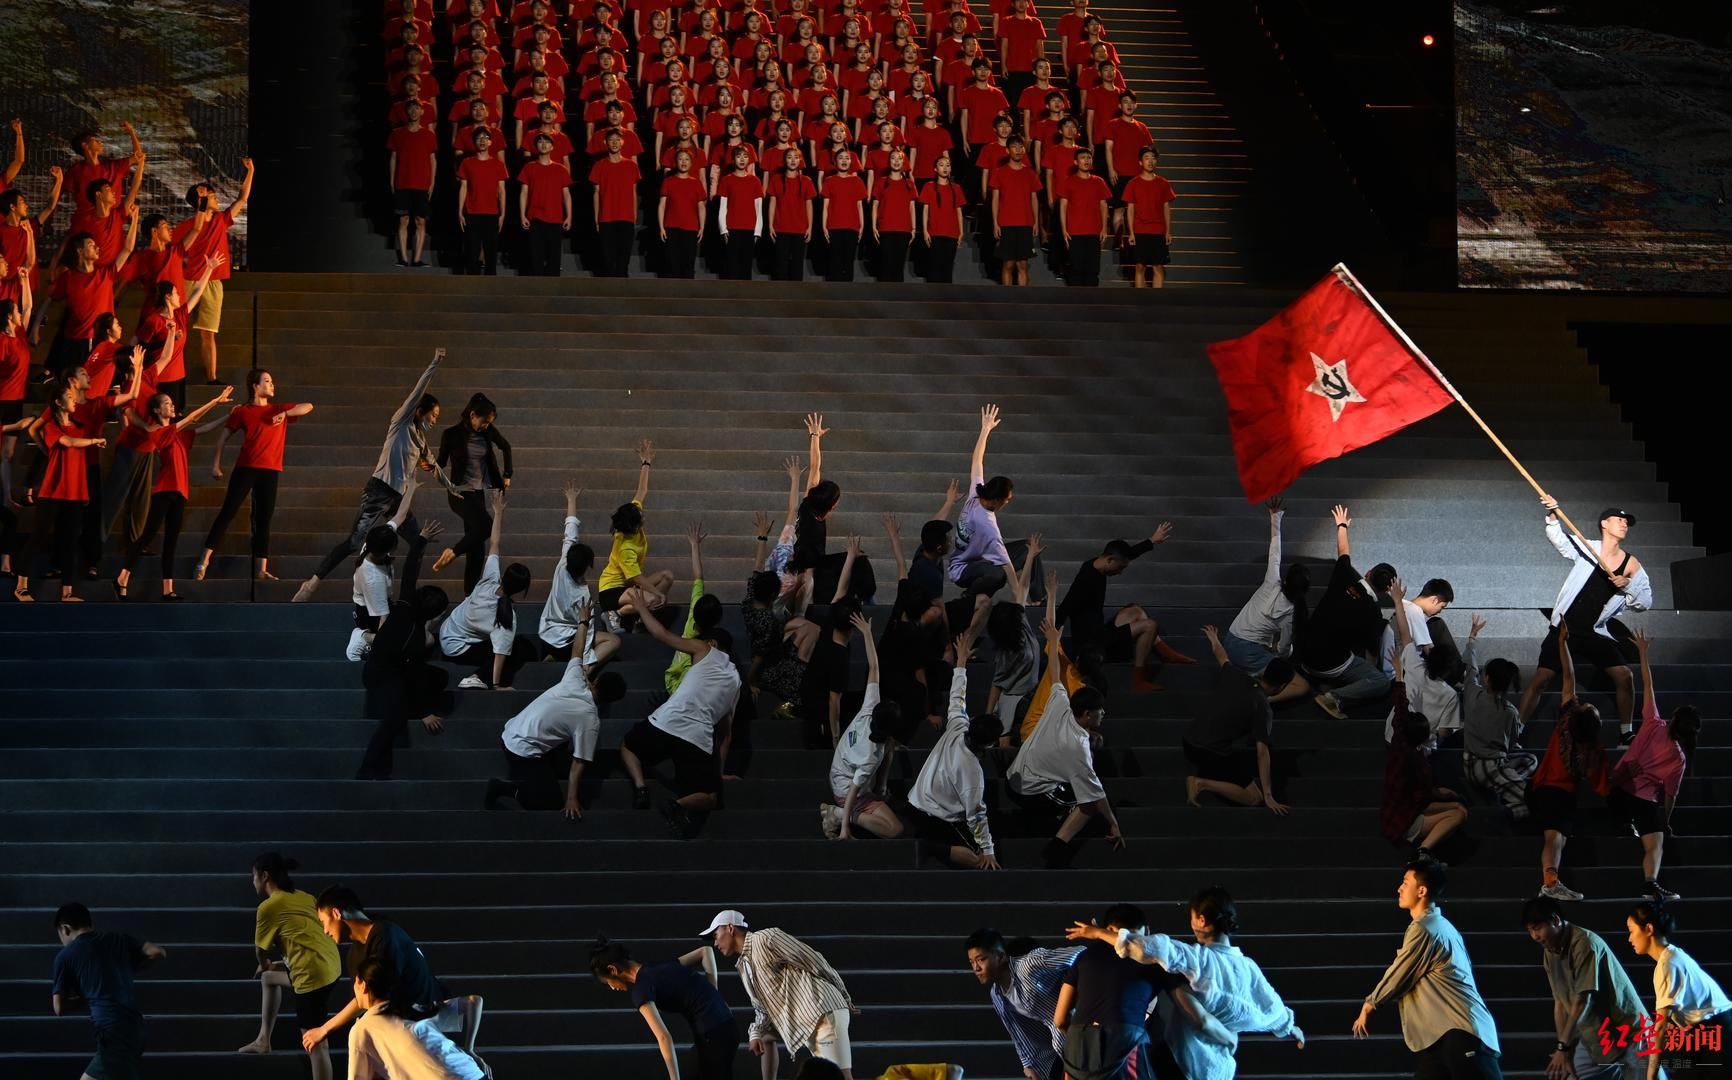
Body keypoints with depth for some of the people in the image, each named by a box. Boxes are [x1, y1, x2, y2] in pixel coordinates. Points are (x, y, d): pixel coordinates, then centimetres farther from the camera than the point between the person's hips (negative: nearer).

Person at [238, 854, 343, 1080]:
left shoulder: (268, 907, -6)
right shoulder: (304, 897, 16)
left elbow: (261, 949, 6)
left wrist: (265, 965, 28)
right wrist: (287, 962, 28)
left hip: (313, 972, -9)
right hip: (329, 963, 9)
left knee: (315, 1043, -7)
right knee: (269, 978, 32)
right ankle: (264, 1040, 38)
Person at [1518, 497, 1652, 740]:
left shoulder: (1631, 565, 0)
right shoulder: (1587, 549, -4)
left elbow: (1645, 602, 0)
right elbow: (1557, 537, -12)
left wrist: (1628, 585, -19)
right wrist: (1552, 516, -31)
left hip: (1595, 635, 2)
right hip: (1564, 630, -2)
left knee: (1624, 676, -6)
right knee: (1540, 679, -7)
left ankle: (1626, 733, 10)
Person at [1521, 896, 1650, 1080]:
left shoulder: (1584, 944, -21)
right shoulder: (1550, 953, 3)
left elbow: (1583, 1001, -26)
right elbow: (1560, 1003, 3)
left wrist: (1563, 1047, -29)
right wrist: (1566, 1054, -4)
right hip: (1593, 1038, 8)